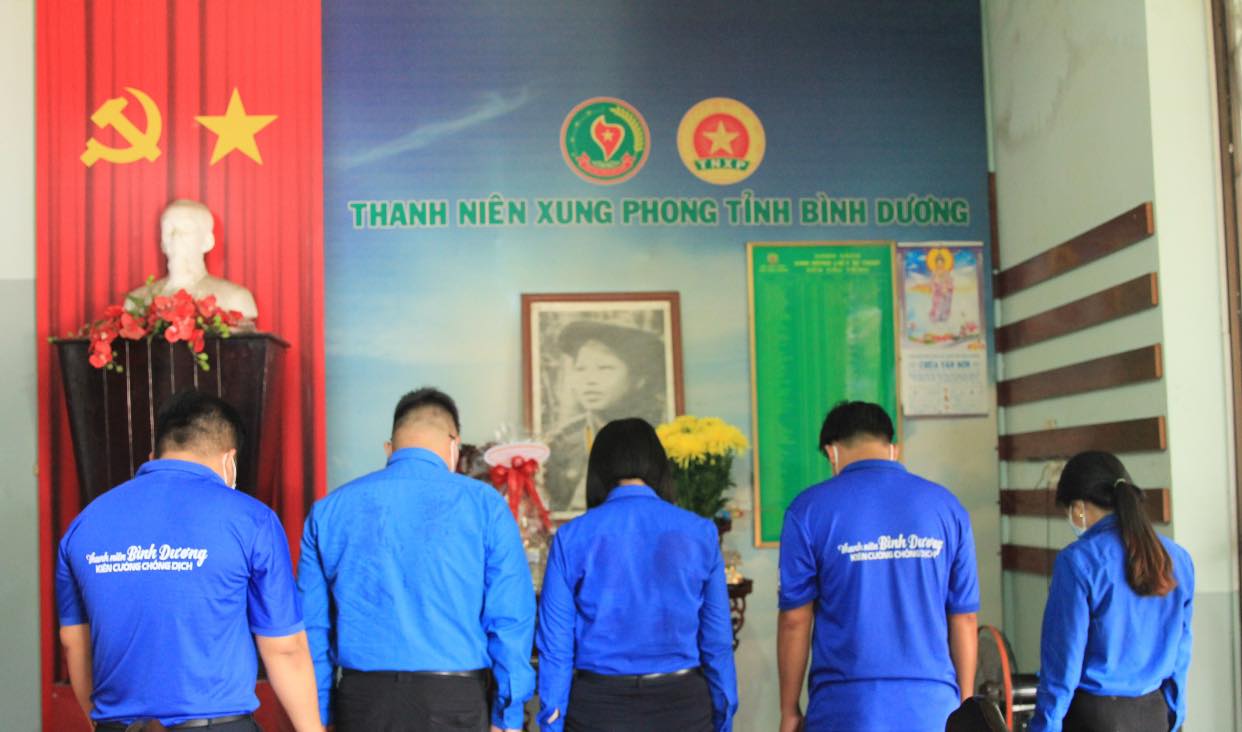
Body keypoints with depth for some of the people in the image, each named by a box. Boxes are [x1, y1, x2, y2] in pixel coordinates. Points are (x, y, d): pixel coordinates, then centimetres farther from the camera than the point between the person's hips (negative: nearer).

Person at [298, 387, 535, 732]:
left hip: (362, 703, 3)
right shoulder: (483, 504, -2)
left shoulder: (330, 509, 6)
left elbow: (312, 626, 8)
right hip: (451, 702, -2)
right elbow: (510, 617, -5)